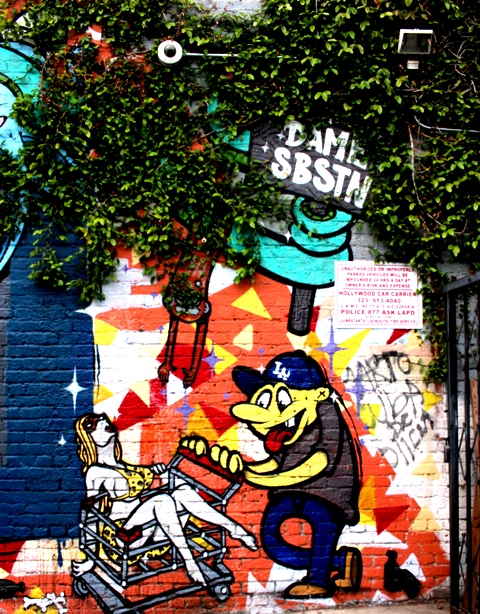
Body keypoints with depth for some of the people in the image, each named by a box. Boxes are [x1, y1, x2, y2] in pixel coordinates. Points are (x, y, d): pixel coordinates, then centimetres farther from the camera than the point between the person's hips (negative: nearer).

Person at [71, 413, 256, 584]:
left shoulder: (131, 468, 21)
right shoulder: (95, 471, 1)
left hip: (154, 529, 6)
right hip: (125, 529, -6)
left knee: (182, 490, -15)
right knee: (162, 499, -31)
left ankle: (233, 528, -22)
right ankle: (189, 562, -39)